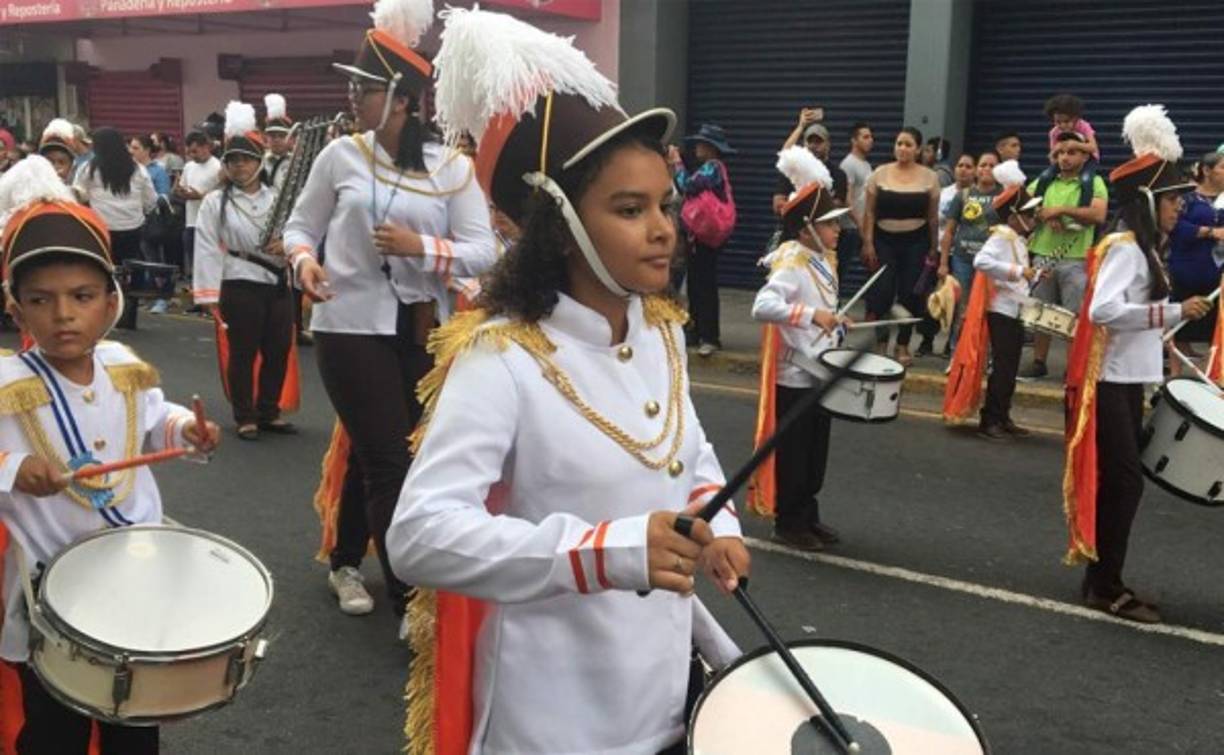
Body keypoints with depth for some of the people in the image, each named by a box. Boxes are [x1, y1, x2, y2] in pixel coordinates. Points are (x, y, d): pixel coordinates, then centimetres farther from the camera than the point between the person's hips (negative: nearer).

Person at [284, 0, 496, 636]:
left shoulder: (452, 166, -4)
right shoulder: (340, 155, -1)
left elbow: (483, 252, -7)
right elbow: (299, 225, 9)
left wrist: (421, 247, -22)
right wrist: (304, 259, -13)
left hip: (423, 330, 1)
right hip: (352, 326, -1)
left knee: (378, 455, 15)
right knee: (390, 462, -1)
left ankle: (347, 558, 40)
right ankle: (411, 603, 10)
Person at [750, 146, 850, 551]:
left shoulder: (824, 260, 8)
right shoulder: (791, 264, -21)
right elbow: (762, 306, -37)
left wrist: (837, 321, 8)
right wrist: (811, 315, -43)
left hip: (821, 370, 9)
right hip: (795, 374, -9)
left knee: (816, 450, 17)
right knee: (793, 451, 3)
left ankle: (809, 516, 29)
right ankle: (788, 523, 15)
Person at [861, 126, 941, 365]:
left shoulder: (929, 177, 2)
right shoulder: (880, 174, 1)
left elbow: (933, 217, 6)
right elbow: (869, 212, 2)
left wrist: (934, 248, 6)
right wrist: (867, 243, -4)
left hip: (916, 242, 0)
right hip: (884, 240, 0)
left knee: (910, 294, 1)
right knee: (881, 292, -9)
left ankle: (903, 346, 13)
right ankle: (880, 342, 5)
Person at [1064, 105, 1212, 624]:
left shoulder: (1140, 247, 16)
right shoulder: (1125, 247, -15)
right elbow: (1103, 310, -29)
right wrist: (1173, 313, -28)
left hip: (1127, 379, 10)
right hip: (1110, 382, -10)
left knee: (1118, 482, 12)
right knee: (1124, 482, -7)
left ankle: (1100, 579, 20)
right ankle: (1105, 587, 1)